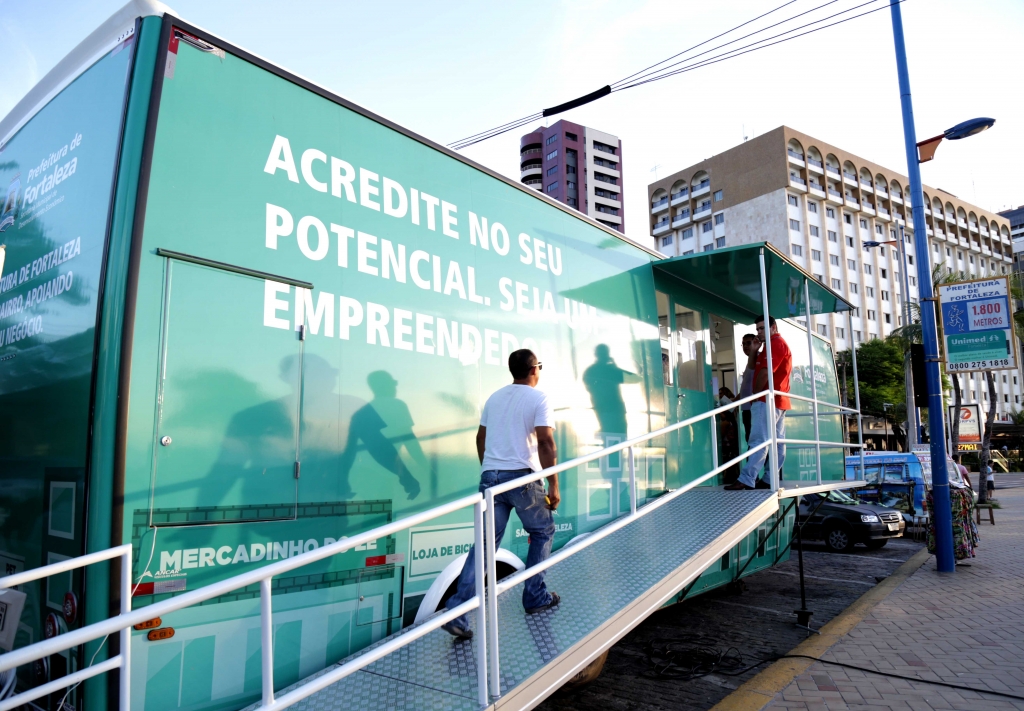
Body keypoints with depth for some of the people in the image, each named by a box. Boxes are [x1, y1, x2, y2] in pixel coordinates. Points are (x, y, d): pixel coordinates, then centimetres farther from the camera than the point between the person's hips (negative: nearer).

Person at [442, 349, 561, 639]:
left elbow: (480, 438, 20)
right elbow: (546, 443, -12)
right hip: (522, 477, -5)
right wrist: (553, 485, -8)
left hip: (490, 476, 5)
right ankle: (535, 598, 23)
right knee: (543, 531, 19)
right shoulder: (538, 399, -3)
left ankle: (457, 612, -6)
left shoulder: (494, 398, 15)